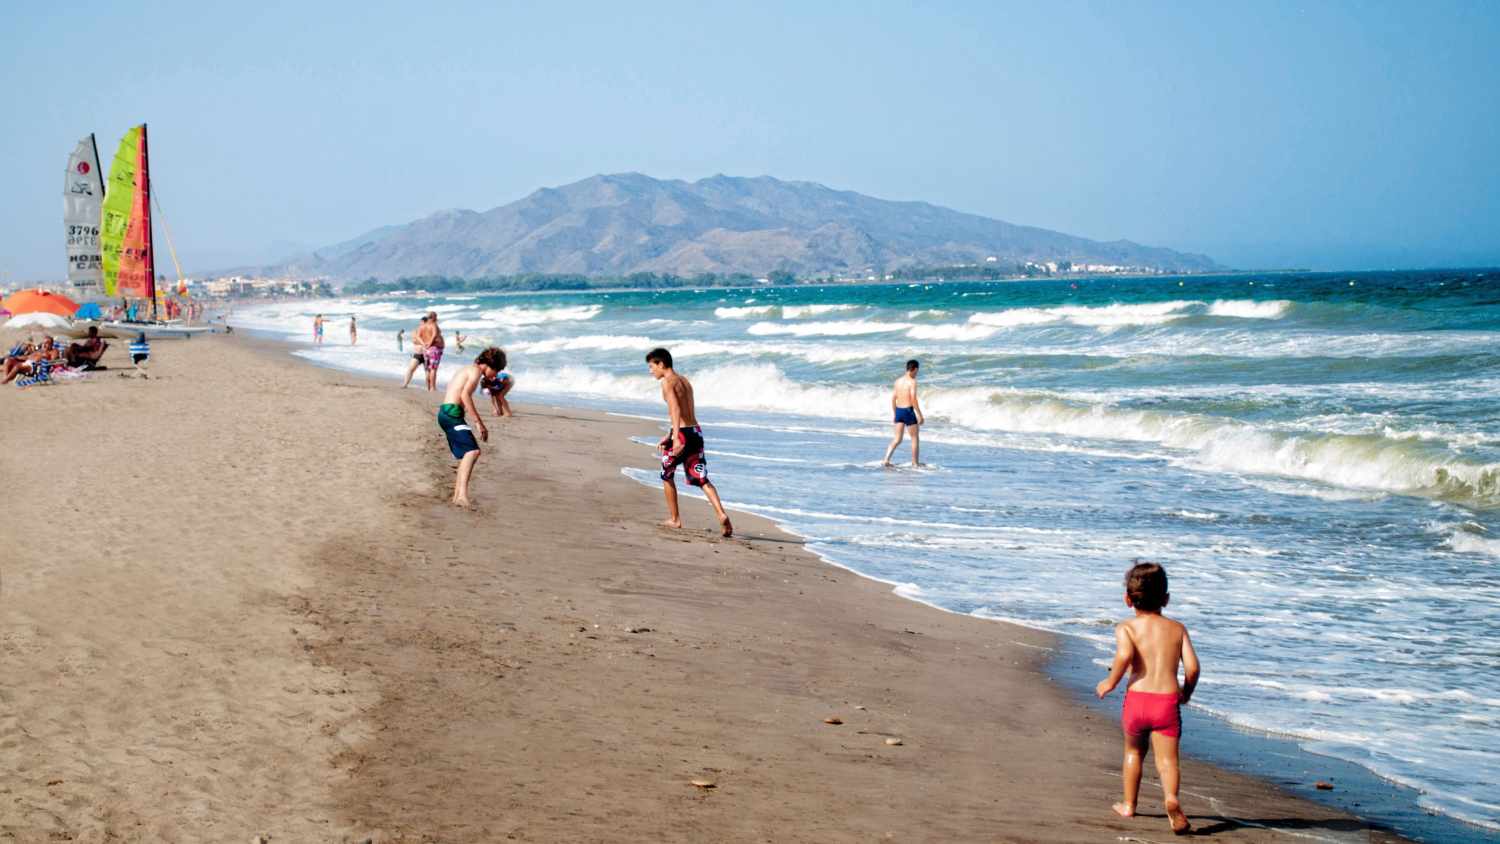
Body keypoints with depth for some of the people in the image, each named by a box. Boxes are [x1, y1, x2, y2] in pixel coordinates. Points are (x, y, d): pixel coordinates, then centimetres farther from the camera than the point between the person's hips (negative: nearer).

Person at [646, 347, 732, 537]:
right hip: (696, 431, 7)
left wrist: (676, 438, -31)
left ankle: (674, 519, 20)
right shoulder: (684, 381, 19)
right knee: (701, 479, 4)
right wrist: (668, 436, 32)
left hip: (682, 433, -7)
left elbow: (675, 410, -22)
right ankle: (722, 515, -15)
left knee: (667, 476, 14)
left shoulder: (667, 382, -8)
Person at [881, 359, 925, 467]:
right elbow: (913, 400, -18)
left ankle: (886, 460, -5)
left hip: (898, 411, 6)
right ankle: (915, 463, 14)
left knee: (897, 439, 9)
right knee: (915, 438, 9)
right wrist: (920, 416, -14)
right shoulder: (912, 381, -11)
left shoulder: (898, 381, 10)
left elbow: (893, 399, 12)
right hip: (908, 411, -6)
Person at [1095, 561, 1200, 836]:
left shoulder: (1126, 627, 1)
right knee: (1167, 759, -2)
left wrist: (1110, 682, -5)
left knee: (1133, 751, 23)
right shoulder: (1177, 628, 9)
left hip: (1136, 699, 0)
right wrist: (1186, 692, 17)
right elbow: (1192, 666, -1)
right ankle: (1171, 798, -30)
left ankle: (1129, 804, 34)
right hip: (1168, 701, 0)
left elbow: (1124, 655, -20)